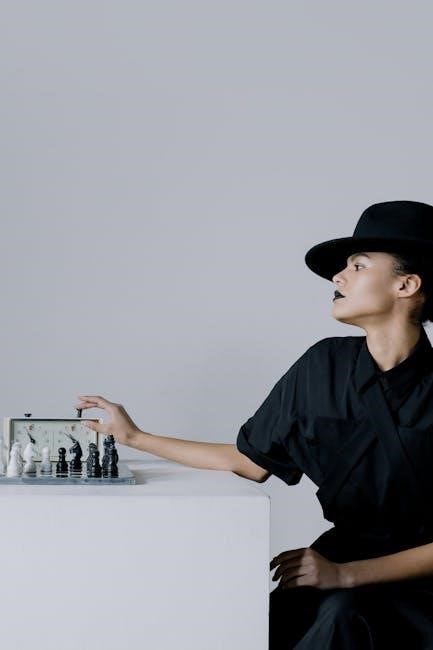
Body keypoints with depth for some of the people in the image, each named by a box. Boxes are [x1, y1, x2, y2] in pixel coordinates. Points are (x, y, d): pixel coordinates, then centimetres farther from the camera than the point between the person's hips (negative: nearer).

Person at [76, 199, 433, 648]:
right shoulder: (324, 366, -1)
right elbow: (251, 462, 11)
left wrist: (344, 574, -21)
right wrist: (134, 436, 13)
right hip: (343, 559, 3)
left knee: (341, 614, -33)